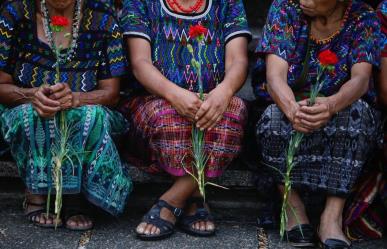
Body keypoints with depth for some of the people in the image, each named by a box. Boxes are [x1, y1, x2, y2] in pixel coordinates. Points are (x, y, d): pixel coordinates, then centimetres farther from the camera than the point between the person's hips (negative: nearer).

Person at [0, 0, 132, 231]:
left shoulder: (103, 20, -6)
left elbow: (111, 92, -8)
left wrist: (75, 98, -30)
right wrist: (31, 95, -29)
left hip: (83, 114, 0)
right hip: (22, 113, 0)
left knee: (92, 116, -33)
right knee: (32, 114, -34)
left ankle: (72, 196, -18)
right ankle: (35, 194, -15)